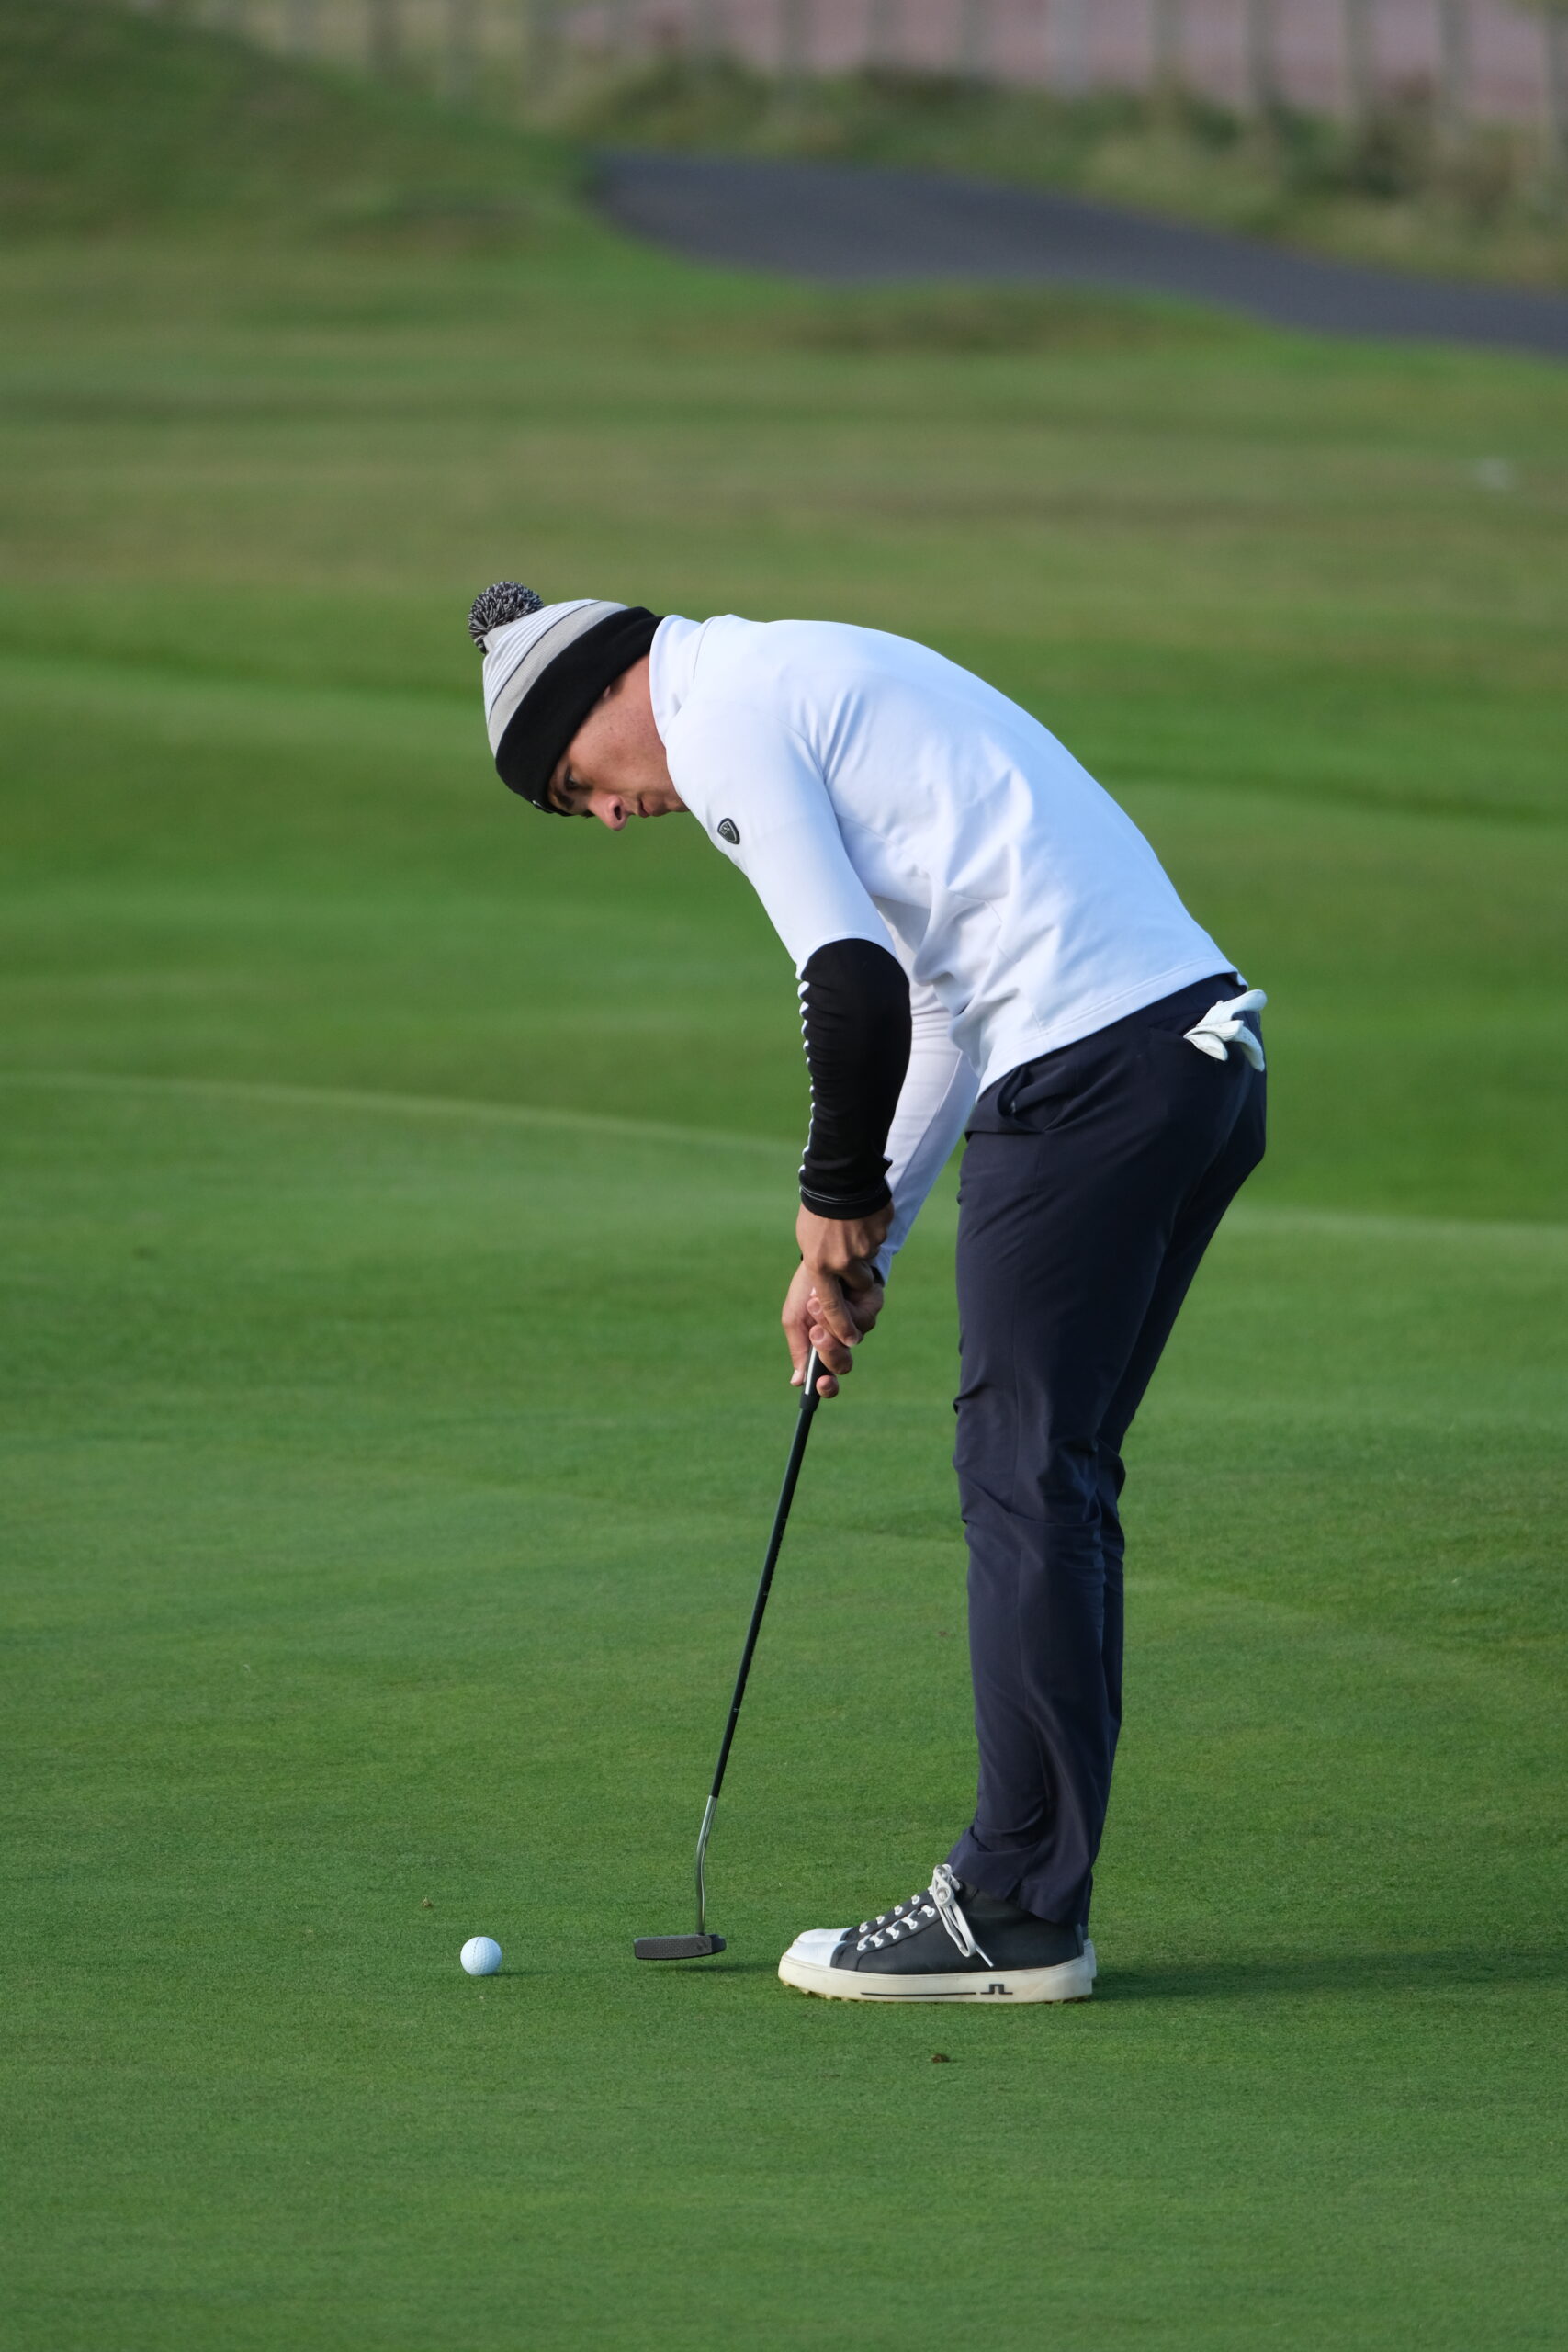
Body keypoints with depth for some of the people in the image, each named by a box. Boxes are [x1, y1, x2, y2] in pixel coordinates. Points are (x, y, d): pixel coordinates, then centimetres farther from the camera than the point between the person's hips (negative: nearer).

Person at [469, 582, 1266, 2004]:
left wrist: (837, 1201, 1)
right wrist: (863, 1247, 25)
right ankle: (1033, 1881, 17)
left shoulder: (723, 717, -3)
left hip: (1089, 1071, -9)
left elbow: (857, 981, -14)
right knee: (1058, 1478, 14)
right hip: (1208, 1042, 9)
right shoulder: (808, 683, 28)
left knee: (1025, 1477, -3)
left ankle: (1019, 1917, 0)